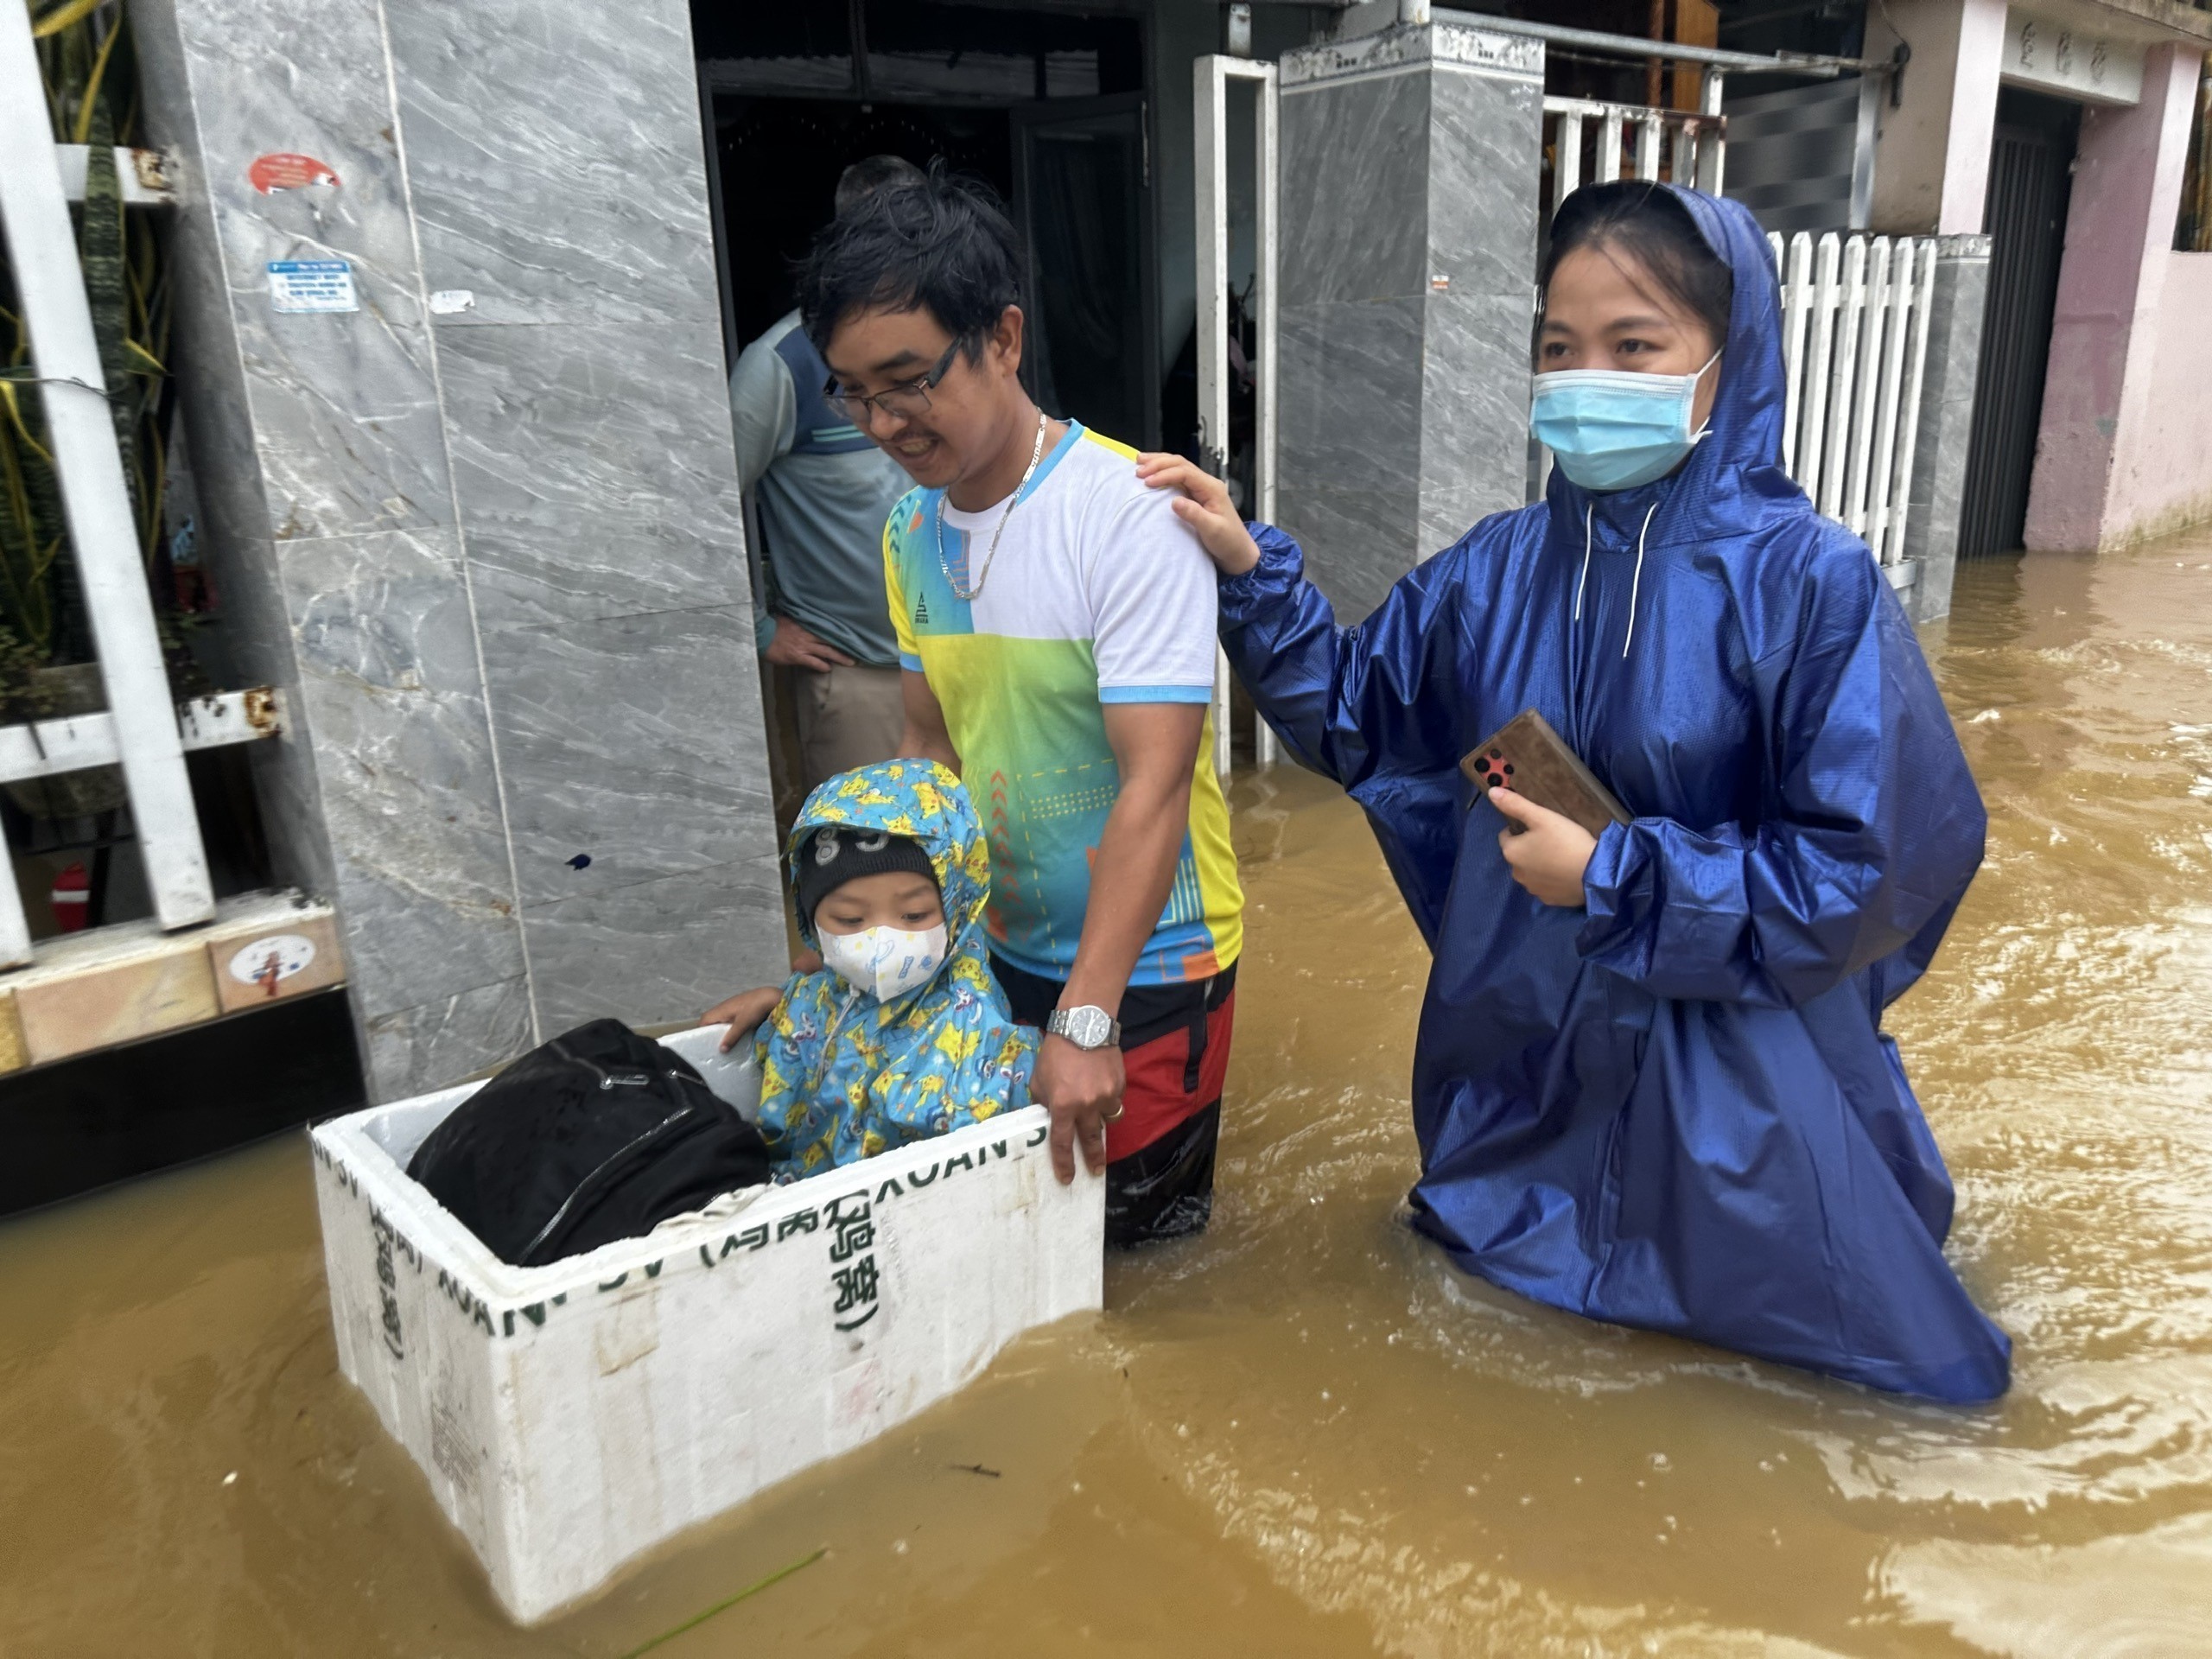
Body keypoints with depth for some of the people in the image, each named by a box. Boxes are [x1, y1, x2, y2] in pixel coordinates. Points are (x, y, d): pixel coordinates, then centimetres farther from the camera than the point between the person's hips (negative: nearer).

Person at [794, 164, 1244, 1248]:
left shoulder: (1128, 514, -23)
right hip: (996, 947, 7)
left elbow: (1153, 786, -26)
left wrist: (1086, 1019, -28)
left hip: (1144, 959, -6)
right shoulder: (912, 528, 1)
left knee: (1125, 1231, 7)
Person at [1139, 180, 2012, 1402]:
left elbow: (1871, 863, -19)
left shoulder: (1808, 582, -20)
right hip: (1524, 1044, 5)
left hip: (1728, 1067, -4)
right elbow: (1358, 716, 4)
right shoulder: (1502, 568, -6)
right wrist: (1249, 572, -7)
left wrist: (1613, 877, -20)